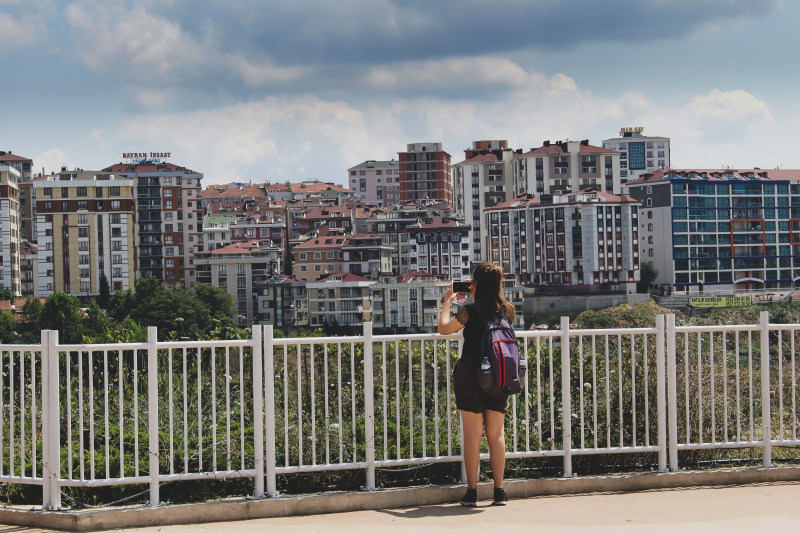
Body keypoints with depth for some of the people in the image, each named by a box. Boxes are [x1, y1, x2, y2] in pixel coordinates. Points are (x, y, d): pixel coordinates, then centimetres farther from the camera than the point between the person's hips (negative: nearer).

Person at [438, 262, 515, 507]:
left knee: (473, 434, 0)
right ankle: (499, 491, 8)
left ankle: (472, 491, 0)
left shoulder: (471, 310, -12)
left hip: (471, 376, -4)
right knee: (496, 434, 9)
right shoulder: (507, 310, 2)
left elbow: (444, 328, -2)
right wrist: (474, 298, 28)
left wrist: (447, 302, 11)